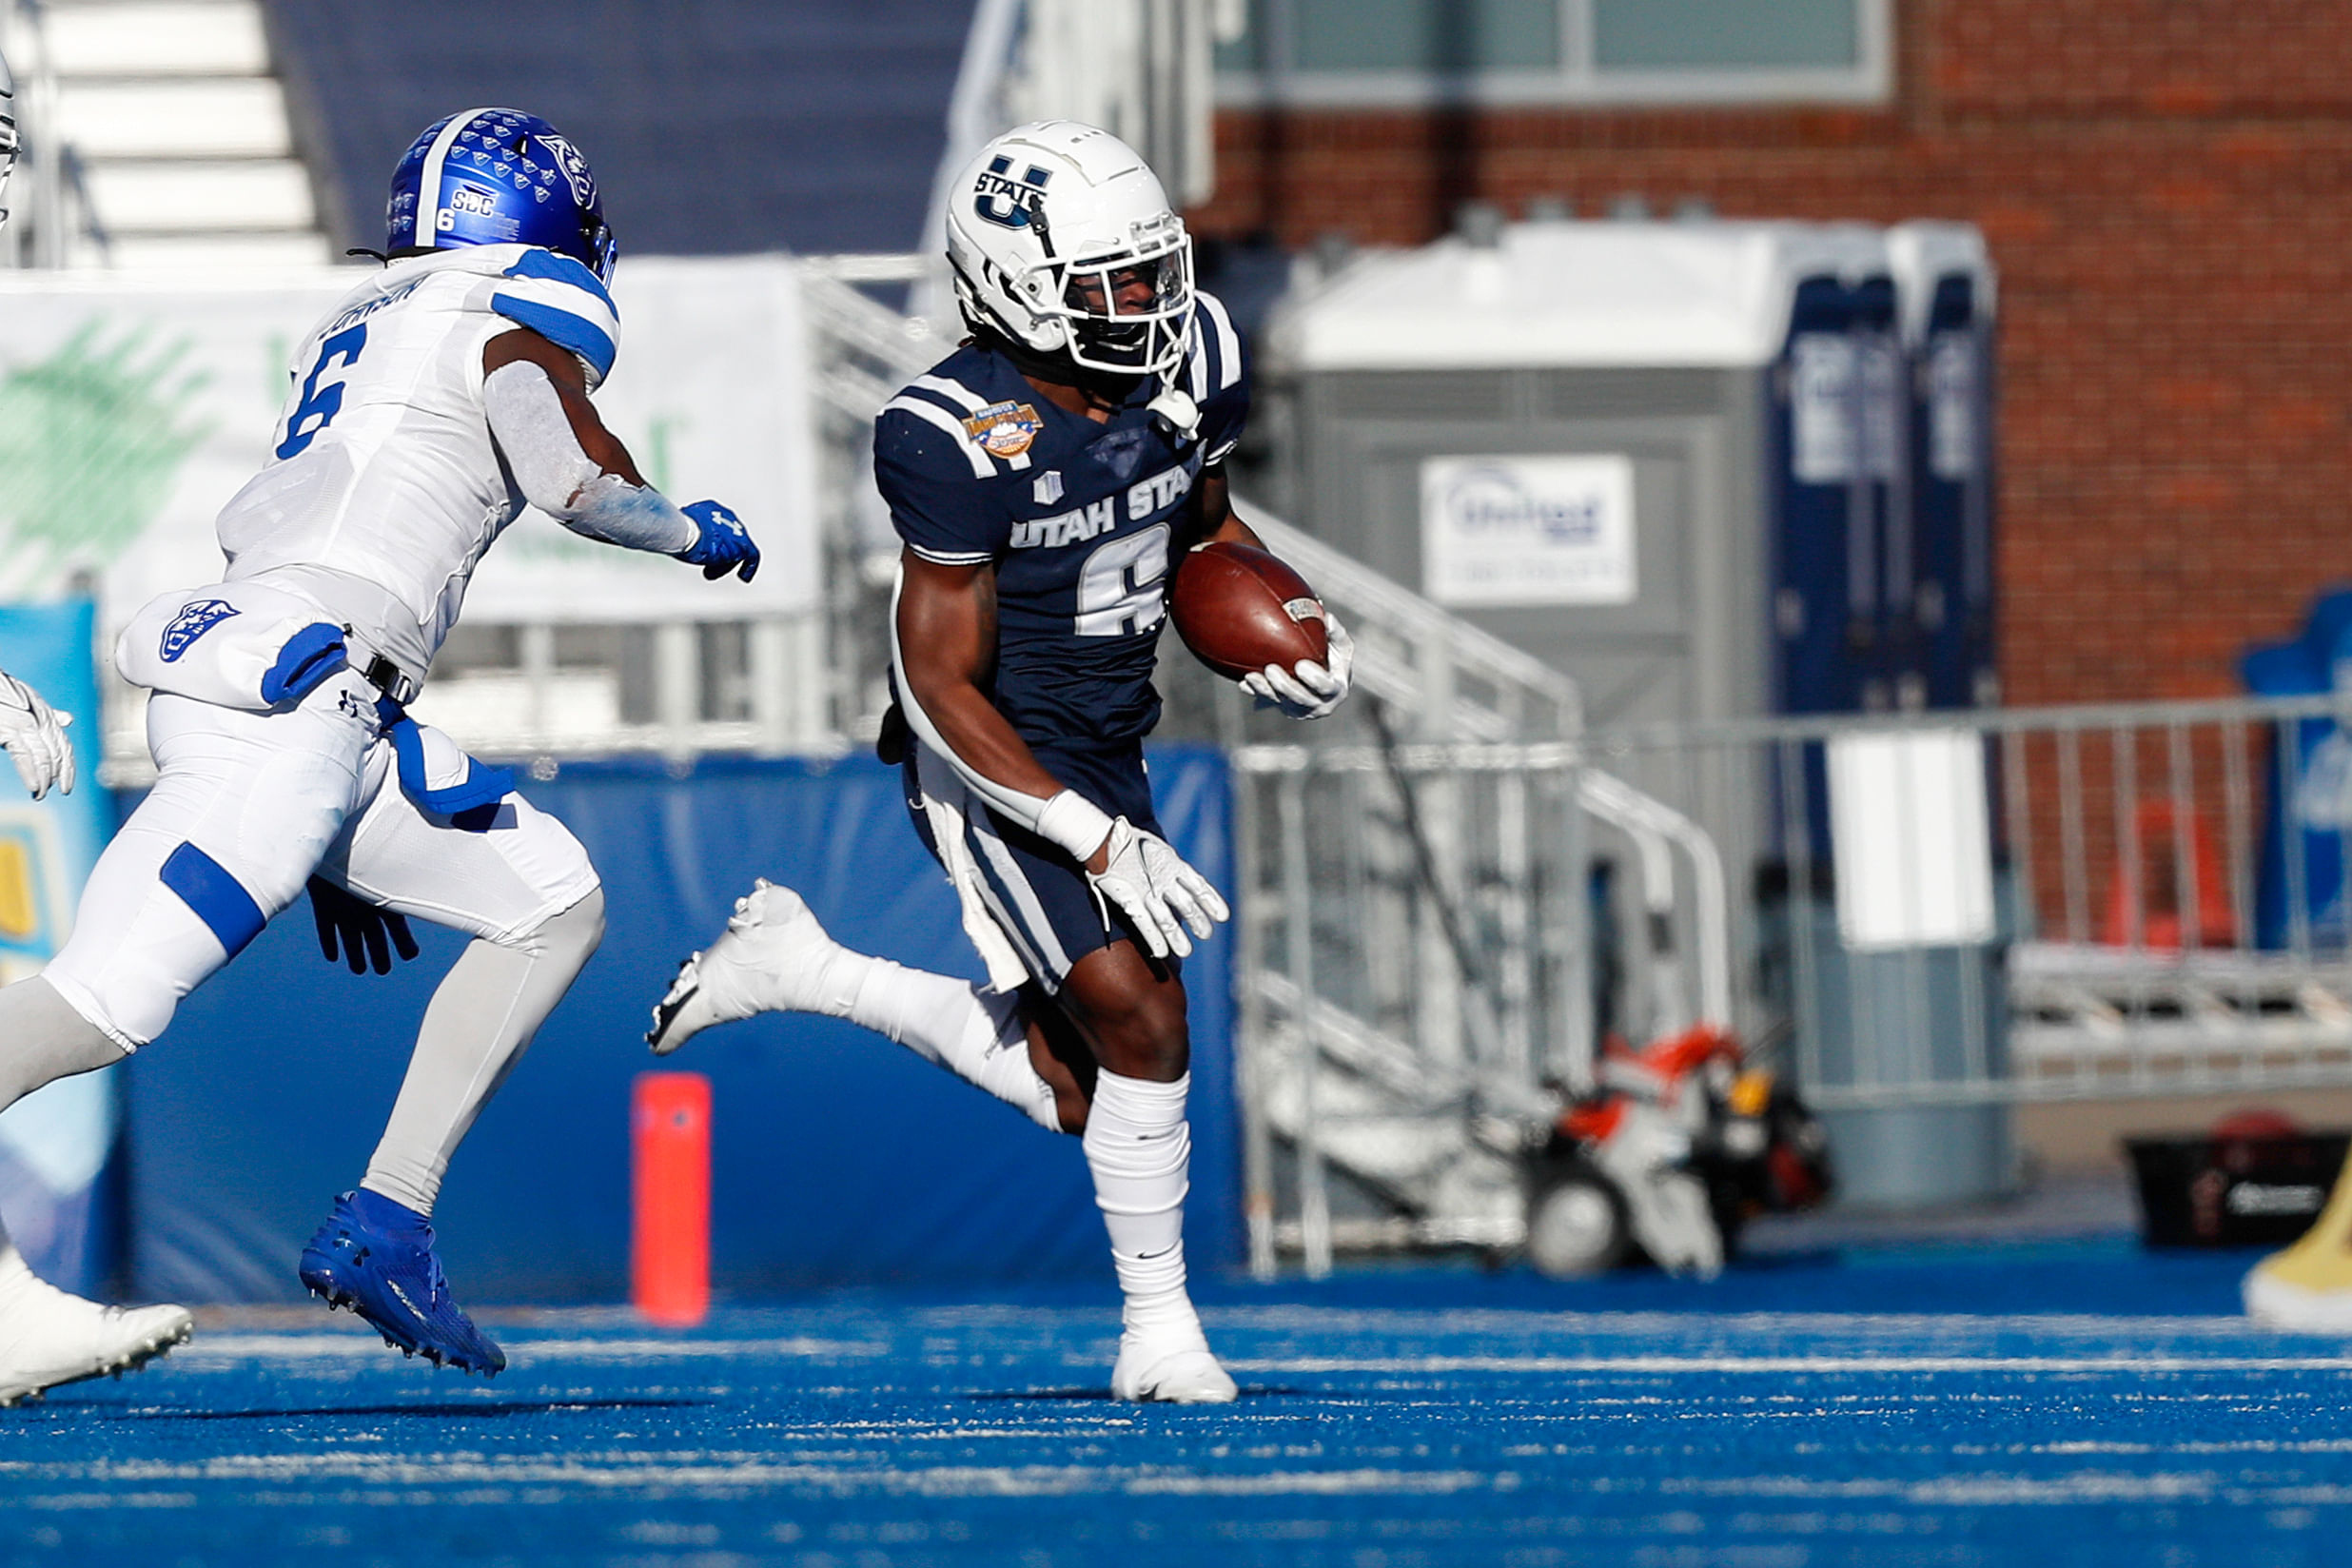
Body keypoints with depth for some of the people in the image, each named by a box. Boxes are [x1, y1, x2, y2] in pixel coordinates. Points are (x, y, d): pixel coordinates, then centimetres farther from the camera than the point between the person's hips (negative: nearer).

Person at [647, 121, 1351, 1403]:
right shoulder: (962, 442, -26)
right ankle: (1159, 1326, 0)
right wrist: (1101, 844, -29)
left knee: (1074, 1093, 8)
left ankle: (800, 968, 28)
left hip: (1105, 753, 8)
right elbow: (944, 689, -23)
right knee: (1139, 1020, -20)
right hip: (993, 767, -7)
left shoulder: (1192, 364, -6)